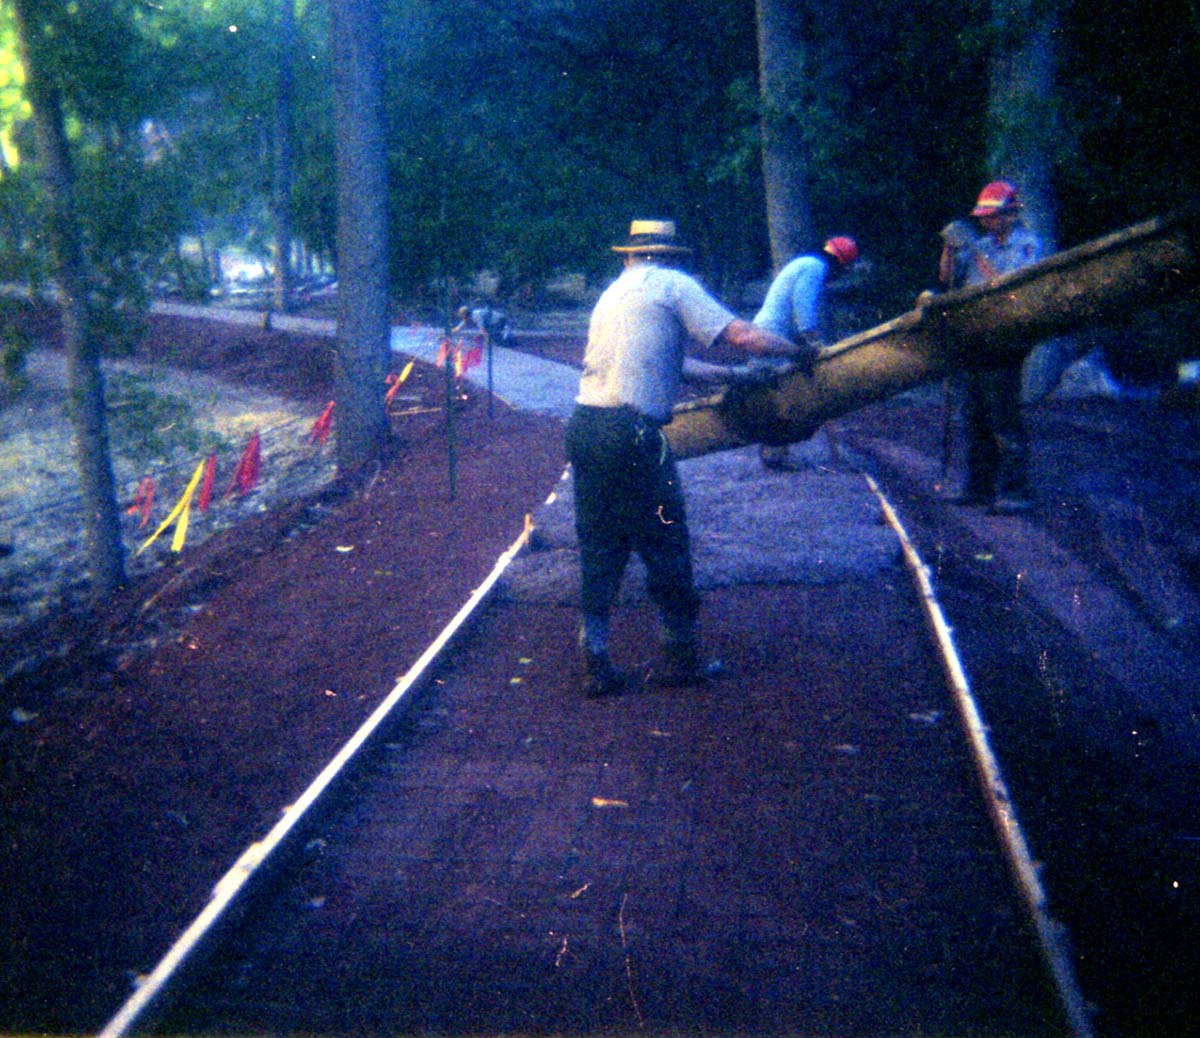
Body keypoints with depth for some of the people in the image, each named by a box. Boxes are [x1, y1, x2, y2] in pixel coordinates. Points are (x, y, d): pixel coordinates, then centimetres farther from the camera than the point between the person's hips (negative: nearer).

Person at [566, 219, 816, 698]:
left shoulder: (614, 291, 26)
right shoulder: (672, 284, 4)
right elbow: (742, 336, -4)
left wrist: (732, 375, 39)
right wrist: (799, 351, 12)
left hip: (583, 425, 8)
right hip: (629, 433, -7)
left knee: (599, 548, 13)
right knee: (666, 545, 6)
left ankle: (595, 663, 15)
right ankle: (680, 655, 16)